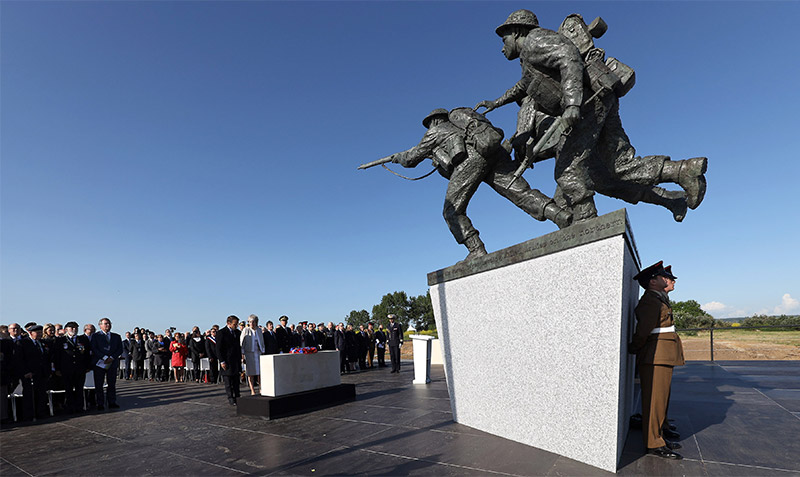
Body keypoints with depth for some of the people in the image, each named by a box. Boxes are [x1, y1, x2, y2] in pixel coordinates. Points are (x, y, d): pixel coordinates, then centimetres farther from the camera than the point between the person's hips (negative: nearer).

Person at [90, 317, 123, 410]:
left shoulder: (116, 336, 12)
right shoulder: (95, 336, 4)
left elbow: (120, 349, 7)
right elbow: (94, 349, -7)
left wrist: (112, 357, -10)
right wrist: (104, 357, -16)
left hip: (112, 363, 2)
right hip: (99, 363, -2)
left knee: (112, 384, 4)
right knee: (99, 385, 2)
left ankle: (112, 403, 10)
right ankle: (100, 404, 10)